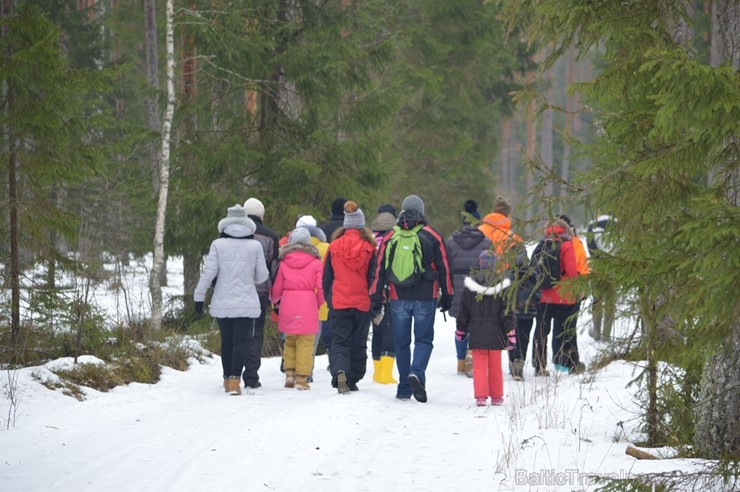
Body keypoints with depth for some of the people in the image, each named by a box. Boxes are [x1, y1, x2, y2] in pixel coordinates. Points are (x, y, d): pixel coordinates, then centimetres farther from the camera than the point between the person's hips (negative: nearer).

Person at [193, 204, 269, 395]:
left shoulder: (218, 245, -3)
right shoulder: (255, 246, -2)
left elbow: (208, 272, -5)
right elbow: (262, 276, 3)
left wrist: (199, 296, 3)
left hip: (222, 303, 1)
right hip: (247, 304, -1)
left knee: (226, 341, 13)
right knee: (242, 341, -4)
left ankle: (228, 379, 22)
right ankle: (235, 379, -18)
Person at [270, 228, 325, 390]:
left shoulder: (284, 262, 3)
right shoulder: (315, 263, -2)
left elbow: (277, 287, 7)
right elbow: (321, 287, -5)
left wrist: (275, 302, 27)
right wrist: (319, 303, 13)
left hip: (288, 307, 2)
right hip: (308, 308, -2)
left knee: (290, 341, 17)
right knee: (305, 343, 0)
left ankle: (290, 373, 8)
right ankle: (301, 378, -5)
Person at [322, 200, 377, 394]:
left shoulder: (334, 247, -2)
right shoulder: (369, 249, -4)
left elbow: (326, 277, 5)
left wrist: (328, 298, 17)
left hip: (338, 303, 0)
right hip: (363, 304, 1)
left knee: (339, 342, 0)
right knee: (359, 344, 13)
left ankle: (340, 371, -25)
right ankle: (353, 380, 16)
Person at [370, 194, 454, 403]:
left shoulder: (389, 238, 4)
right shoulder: (433, 236, 0)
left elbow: (379, 270, 4)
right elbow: (444, 269, 3)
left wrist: (376, 298, 9)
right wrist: (447, 297, 12)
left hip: (398, 299, 1)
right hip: (425, 298, -1)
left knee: (401, 343, 10)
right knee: (424, 339, 6)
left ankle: (404, 389, 10)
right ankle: (417, 374, -20)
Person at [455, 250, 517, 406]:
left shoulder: (470, 286, -3)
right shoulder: (502, 286, -6)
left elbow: (464, 312, 5)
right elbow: (507, 313, -6)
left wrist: (460, 330, 18)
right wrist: (511, 334, -2)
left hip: (476, 334, 0)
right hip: (495, 335, 0)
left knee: (479, 365, 2)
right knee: (495, 366, 10)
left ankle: (480, 396, -7)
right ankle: (496, 396, 15)